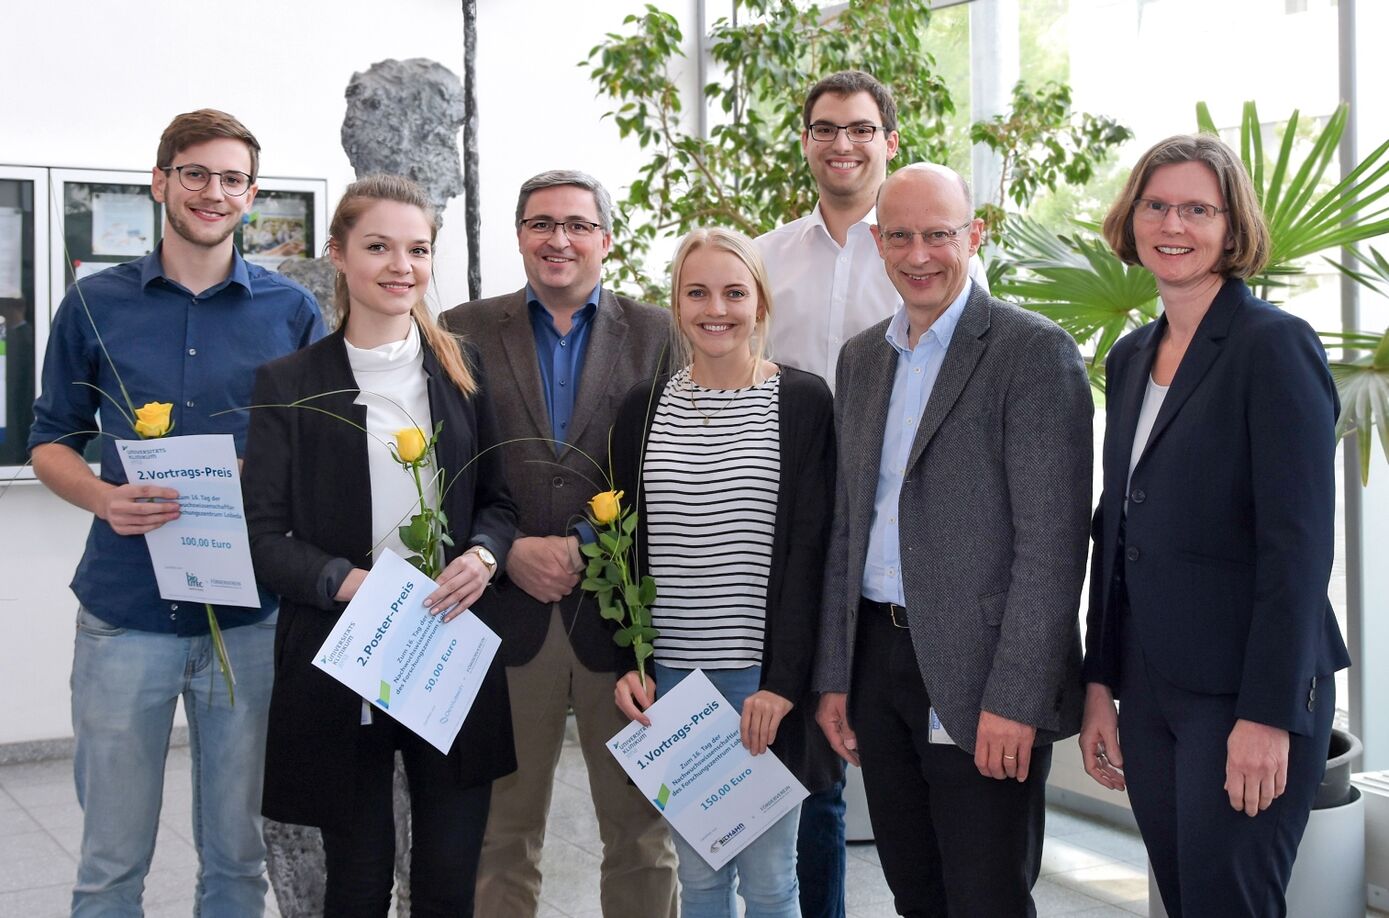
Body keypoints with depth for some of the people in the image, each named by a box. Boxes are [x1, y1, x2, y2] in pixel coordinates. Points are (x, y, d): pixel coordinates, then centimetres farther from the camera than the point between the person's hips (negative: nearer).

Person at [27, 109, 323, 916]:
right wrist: (104, 498, -13)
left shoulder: (292, 310, 4)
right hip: (126, 607, 0)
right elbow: (51, 441, 9)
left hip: (250, 613, 0)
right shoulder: (96, 305, 4)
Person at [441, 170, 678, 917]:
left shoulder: (660, 335, 5)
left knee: (642, 834, 7)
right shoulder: (466, 332, 7)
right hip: (508, 617, 0)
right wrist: (509, 552, -10)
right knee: (503, 835, 10)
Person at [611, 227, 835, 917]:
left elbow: (809, 551, -6)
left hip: (765, 680, -3)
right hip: (669, 678, 3)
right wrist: (629, 665, 0)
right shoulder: (644, 408, 7)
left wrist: (783, 680, -12)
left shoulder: (803, 402, -2)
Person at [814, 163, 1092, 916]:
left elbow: (1051, 542, -14)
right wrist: (834, 676, 11)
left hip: (978, 674, -6)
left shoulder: (1034, 352, -9)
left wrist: (1014, 699, -18)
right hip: (877, 664, 6)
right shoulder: (861, 358, 12)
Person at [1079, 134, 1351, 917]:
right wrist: (1099, 684, 11)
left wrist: (1269, 715, -19)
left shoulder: (1275, 345, -10)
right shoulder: (1130, 358, 12)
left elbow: (1299, 546, -15)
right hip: (1149, 692, 7)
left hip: (1248, 692, -7)